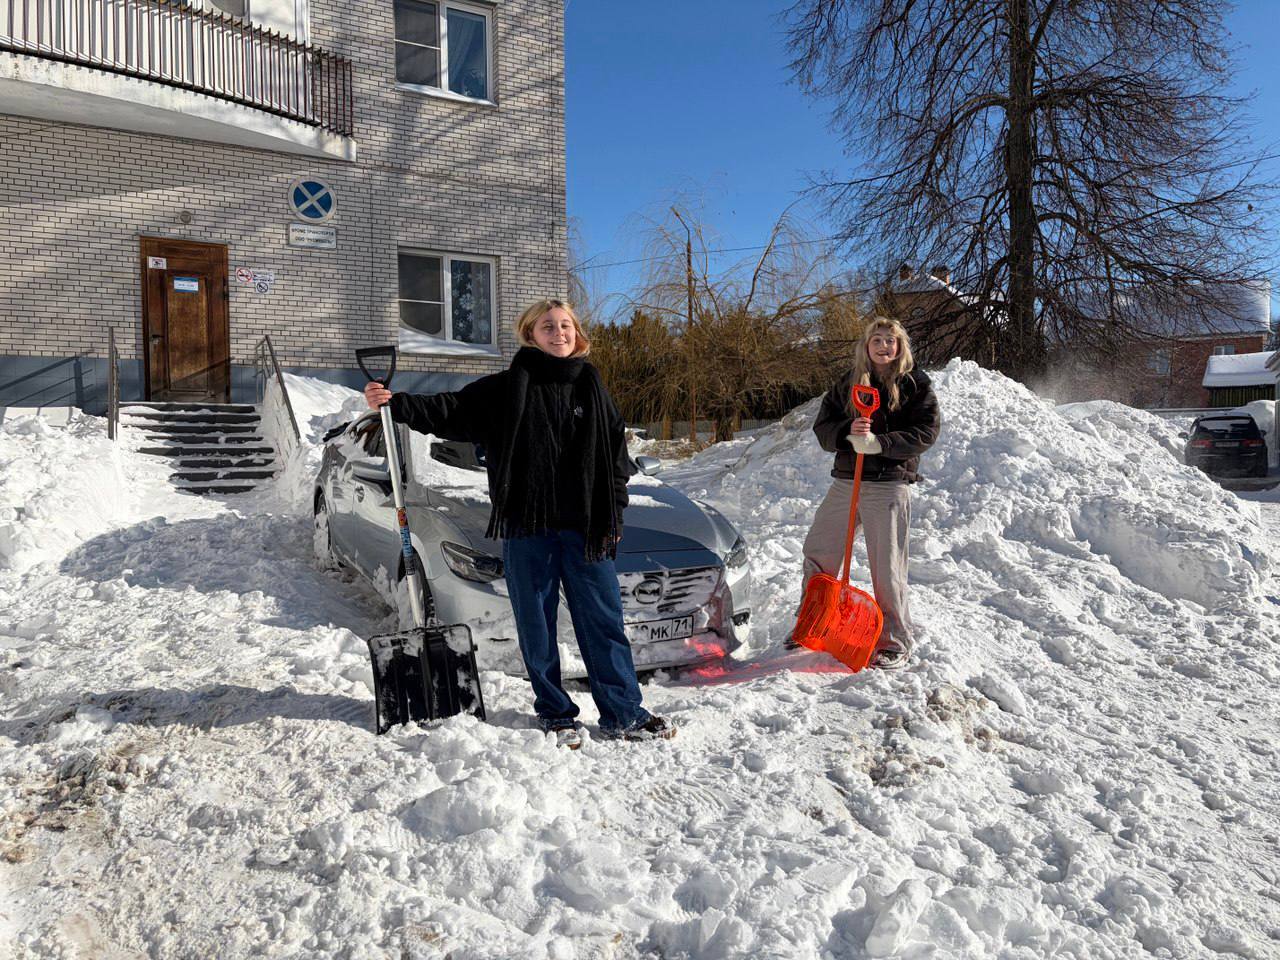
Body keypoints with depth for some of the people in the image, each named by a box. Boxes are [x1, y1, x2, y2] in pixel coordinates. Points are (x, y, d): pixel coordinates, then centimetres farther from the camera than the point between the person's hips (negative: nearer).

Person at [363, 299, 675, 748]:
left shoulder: (592, 388, 10)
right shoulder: (505, 389, 3)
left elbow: (617, 453, 12)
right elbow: (450, 411, 1)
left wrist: (613, 515, 5)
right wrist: (396, 404, -13)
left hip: (585, 525, 2)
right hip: (526, 525, -1)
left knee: (604, 620, 4)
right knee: (537, 624, 7)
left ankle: (623, 714, 15)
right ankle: (555, 713, 22)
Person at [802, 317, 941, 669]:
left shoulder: (915, 384, 1)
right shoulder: (847, 383, 11)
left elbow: (926, 432, -9)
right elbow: (822, 428, 5)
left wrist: (878, 442, -21)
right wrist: (847, 431, -17)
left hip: (889, 485, -5)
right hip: (845, 481, 5)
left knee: (887, 567, -3)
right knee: (817, 554, 12)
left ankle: (896, 643, 11)